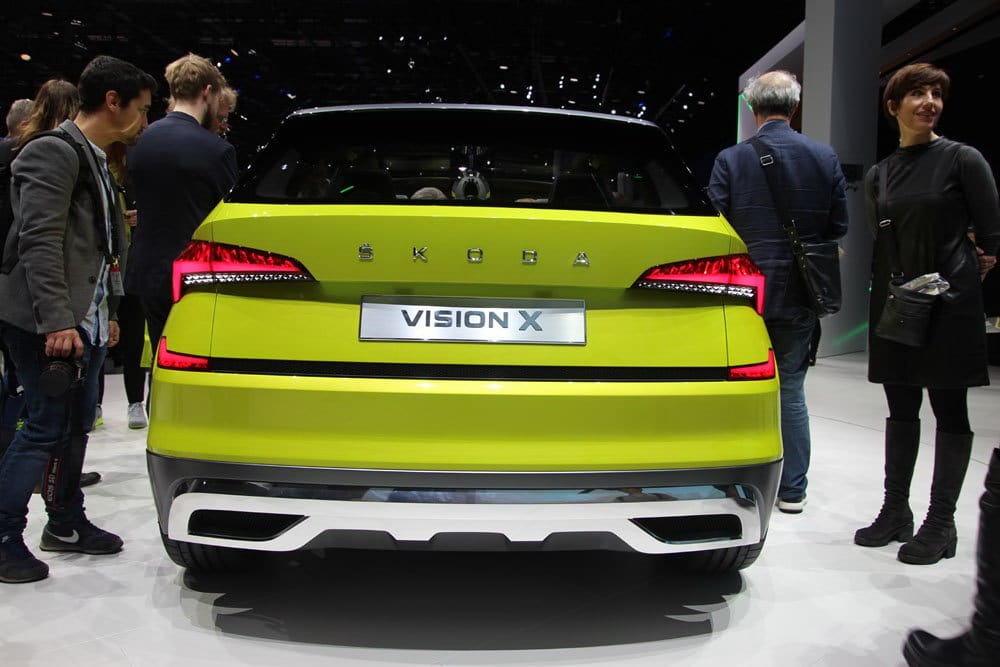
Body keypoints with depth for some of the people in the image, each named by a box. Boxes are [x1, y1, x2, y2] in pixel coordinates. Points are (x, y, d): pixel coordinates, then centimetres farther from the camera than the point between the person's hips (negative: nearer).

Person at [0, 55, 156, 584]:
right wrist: (56, 321, -24)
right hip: (47, 323, -9)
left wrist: (106, 314, 22)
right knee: (47, 426, -5)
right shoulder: (53, 153, -11)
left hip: (84, 321, 9)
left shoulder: (96, 161, 18)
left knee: (76, 424, 14)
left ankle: (66, 525, 27)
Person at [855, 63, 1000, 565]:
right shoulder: (878, 175, 10)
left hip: (950, 303, -5)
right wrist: (889, 287, 9)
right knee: (901, 409, 11)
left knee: (949, 410, 3)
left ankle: (940, 523, 12)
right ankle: (895, 511, 22)